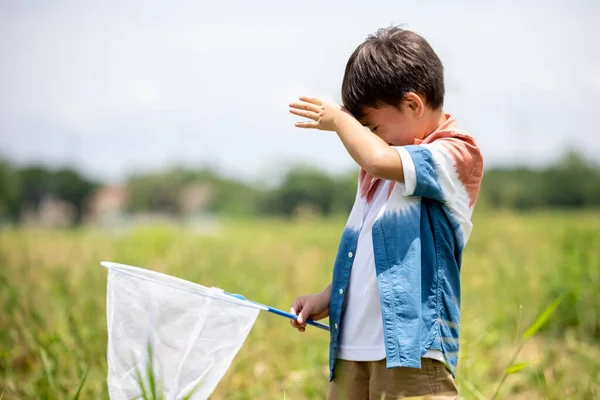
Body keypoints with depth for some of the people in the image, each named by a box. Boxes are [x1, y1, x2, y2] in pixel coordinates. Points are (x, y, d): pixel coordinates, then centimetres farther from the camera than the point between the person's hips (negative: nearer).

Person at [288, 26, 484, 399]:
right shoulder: (380, 170, 20)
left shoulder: (457, 154, -7)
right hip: (351, 349, 8)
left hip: (412, 349, -8)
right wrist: (327, 298, 14)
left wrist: (339, 120, -7)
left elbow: (379, 159, -25)